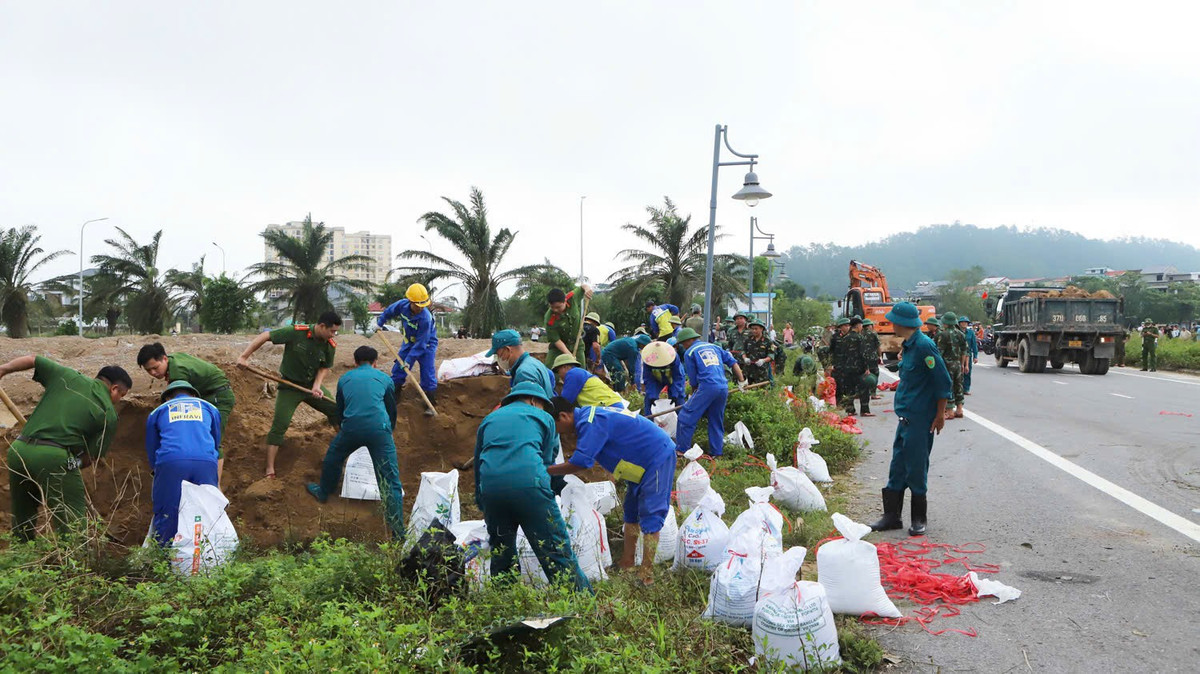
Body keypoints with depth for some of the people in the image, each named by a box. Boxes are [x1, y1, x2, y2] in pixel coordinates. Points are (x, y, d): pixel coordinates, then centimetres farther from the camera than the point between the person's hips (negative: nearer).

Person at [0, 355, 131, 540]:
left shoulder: (66, 376, 16)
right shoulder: (108, 414, 6)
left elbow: (31, 360, 20)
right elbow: (89, 457, 6)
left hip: (18, 449, 6)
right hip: (54, 456, -5)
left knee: (22, 518, 22)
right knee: (74, 522, 0)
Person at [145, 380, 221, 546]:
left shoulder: (157, 412, 29)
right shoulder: (209, 408, 31)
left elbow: (151, 451, 31)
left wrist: (155, 471, 44)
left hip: (170, 463, -1)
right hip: (206, 463, 1)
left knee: (166, 516, 6)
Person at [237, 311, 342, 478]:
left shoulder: (330, 345, -10)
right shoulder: (296, 332, -23)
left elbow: (325, 368, 1)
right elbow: (265, 336, -20)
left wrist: (317, 385, -19)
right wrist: (244, 356, -25)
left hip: (312, 384, 4)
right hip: (289, 386, -4)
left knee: (337, 412, 1)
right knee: (279, 425, -10)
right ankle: (270, 469, -7)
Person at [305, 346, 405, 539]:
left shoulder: (345, 379, 24)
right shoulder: (385, 379, 20)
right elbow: (392, 410, 31)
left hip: (351, 427, 1)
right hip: (379, 429, -1)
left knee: (333, 457, 34)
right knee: (390, 483, -1)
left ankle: (323, 492, 54)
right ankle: (399, 533, -3)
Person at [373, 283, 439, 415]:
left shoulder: (425, 318, -37)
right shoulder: (402, 305, -22)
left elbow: (420, 344, -31)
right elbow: (388, 312, 4)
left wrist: (409, 361, -29)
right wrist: (378, 324, 6)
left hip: (426, 345, -6)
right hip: (409, 342, 6)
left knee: (428, 375, -9)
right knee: (397, 369, 7)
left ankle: (431, 405, 3)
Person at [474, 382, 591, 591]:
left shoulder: (489, 419, 31)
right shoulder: (544, 417, 22)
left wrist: (483, 507, 41)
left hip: (490, 486, 3)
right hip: (528, 483, -3)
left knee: (501, 552, 17)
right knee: (557, 551, -1)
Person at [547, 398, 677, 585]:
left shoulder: (589, 423, -23)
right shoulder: (590, 415, 9)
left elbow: (581, 462, -30)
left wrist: (547, 471, -20)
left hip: (658, 458, -11)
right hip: (645, 461, 11)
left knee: (650, 516, -10)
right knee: (632, 511, 17)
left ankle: (647, 575, -9)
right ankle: (627, 563, 25)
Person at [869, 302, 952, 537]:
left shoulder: (924, 346, -17)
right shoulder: (909, 346, 11)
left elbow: (943, 382, -16)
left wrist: (940, 415, -13)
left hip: (920, 419, -9)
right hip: (906, 418, 9)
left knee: (916, 469, 0)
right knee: (898, 467, 12)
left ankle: (919, 519, 13)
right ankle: (892, 516, 19)